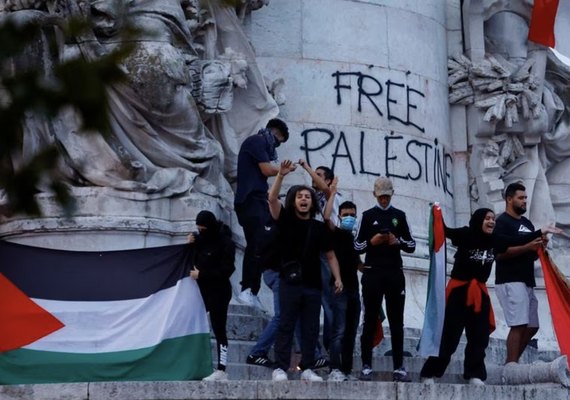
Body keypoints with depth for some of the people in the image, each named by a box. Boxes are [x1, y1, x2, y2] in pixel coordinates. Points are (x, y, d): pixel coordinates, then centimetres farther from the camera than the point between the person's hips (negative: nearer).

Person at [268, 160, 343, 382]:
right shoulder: (286, 220, 3)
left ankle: (307, 368, 10)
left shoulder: (319, 227, 9)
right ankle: (280, 368, -3)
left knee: (311, 328, 4)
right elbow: (272, 199, -12)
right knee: (286, 326, -3)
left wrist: (337, 278, 1)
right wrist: (280, 175, -22)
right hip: (290, 282, -3)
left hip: (313, 284, 3)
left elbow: (330, 255, 12)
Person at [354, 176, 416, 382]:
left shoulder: (400, 216, 11)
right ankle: (366, 366, 3)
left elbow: (412, 246, 10)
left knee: (396, 321, 2)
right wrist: (371, 242, -14)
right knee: (370, 320, 1)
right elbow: (357, 246, 4)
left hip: (395, 273, 1)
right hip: (372, 273, -1)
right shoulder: (367, 215, 7)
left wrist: (398, 242, -9)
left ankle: (399, 367, 4)